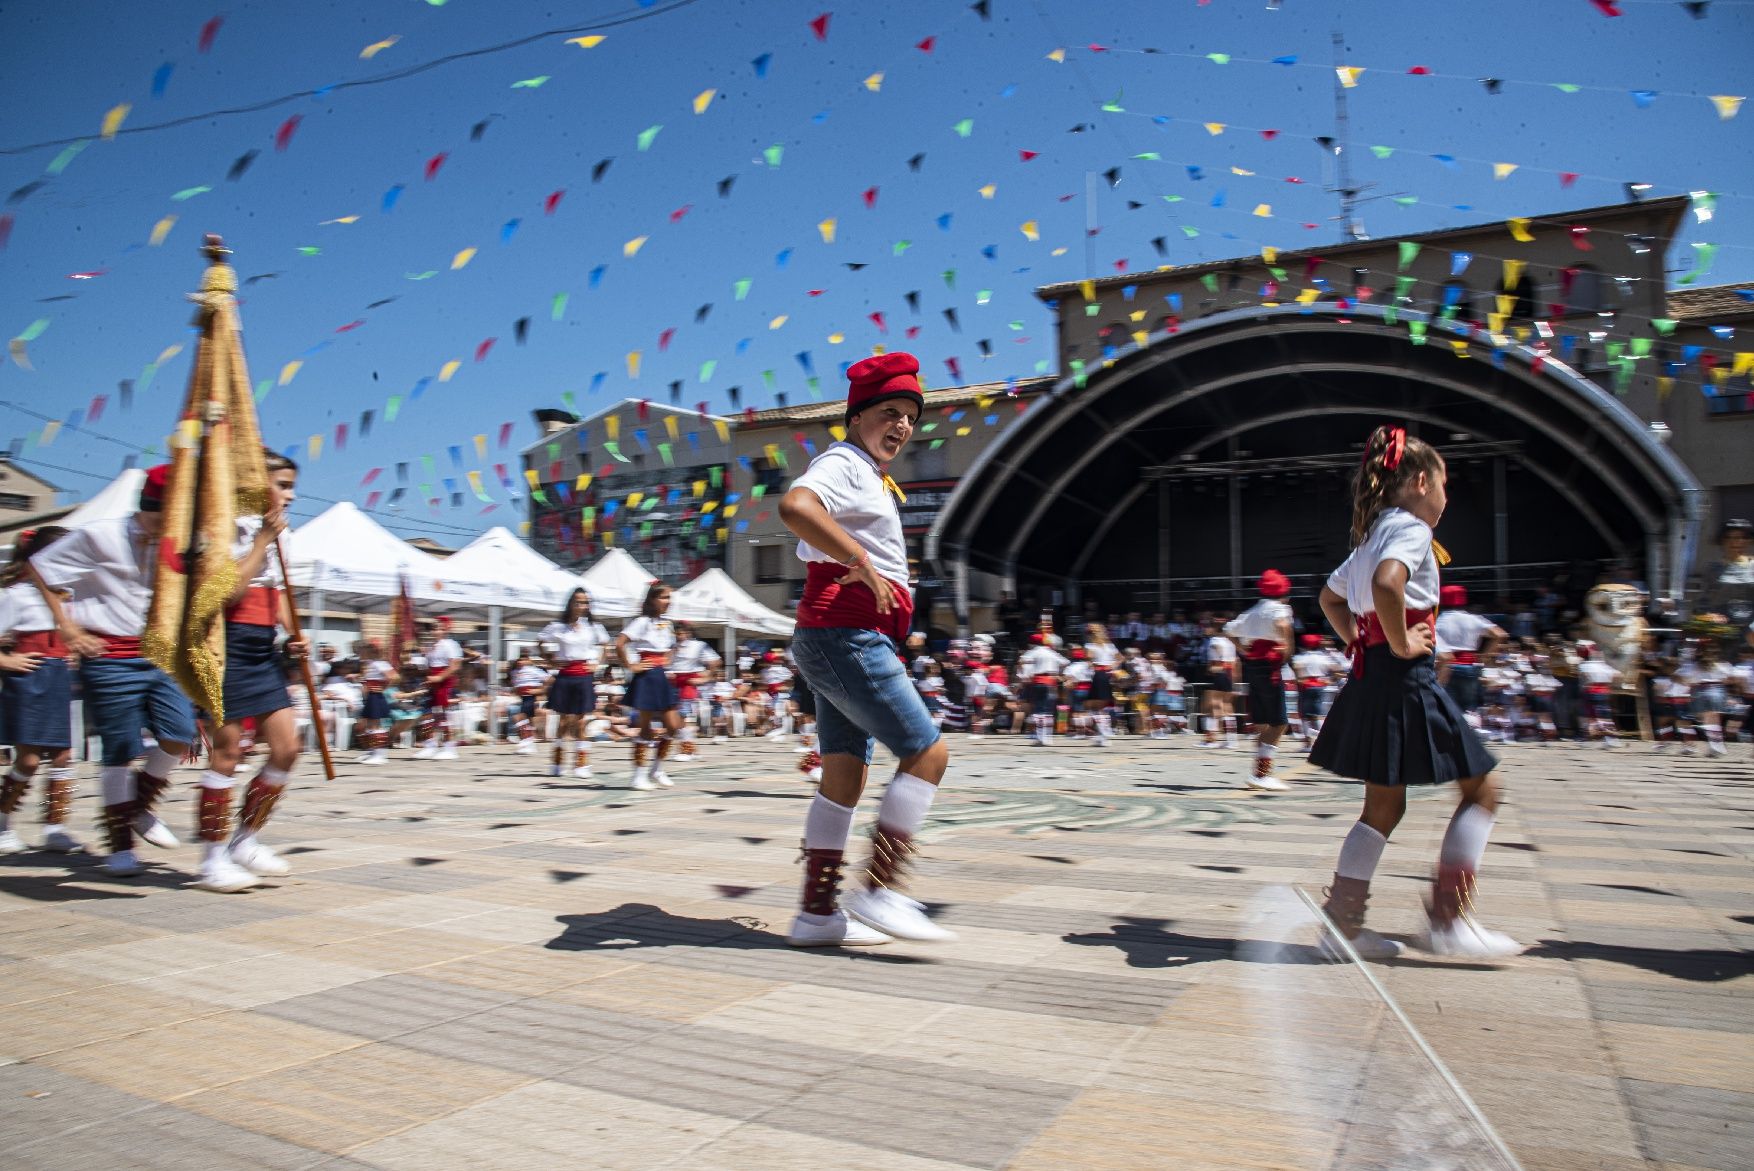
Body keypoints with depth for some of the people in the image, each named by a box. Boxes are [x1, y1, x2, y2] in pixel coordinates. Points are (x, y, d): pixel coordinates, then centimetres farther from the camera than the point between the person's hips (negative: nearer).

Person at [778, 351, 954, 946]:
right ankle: (878, 892, -9)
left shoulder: (869, 477, 26)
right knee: (928, 752, -10)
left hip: (844, 640, 10)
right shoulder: (843, 462, -7)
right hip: (846, 635, -10)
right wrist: (865, 565, -26)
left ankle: (818, 911, 13)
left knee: (845, 773, 9)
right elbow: (795, 505, -29)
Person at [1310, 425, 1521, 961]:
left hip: (1371, 680, 10)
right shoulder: (1411, 528, -11)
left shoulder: (1374, 532, 18)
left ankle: (1342, 918, 16)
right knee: (1481, 788, 3)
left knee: (1384, 806, 14)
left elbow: (1330, 598, 29)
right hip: (1406, 681, -10)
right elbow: (1386, 584, -33)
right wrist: (1401, 643, -21)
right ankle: (1449, 918, 2)